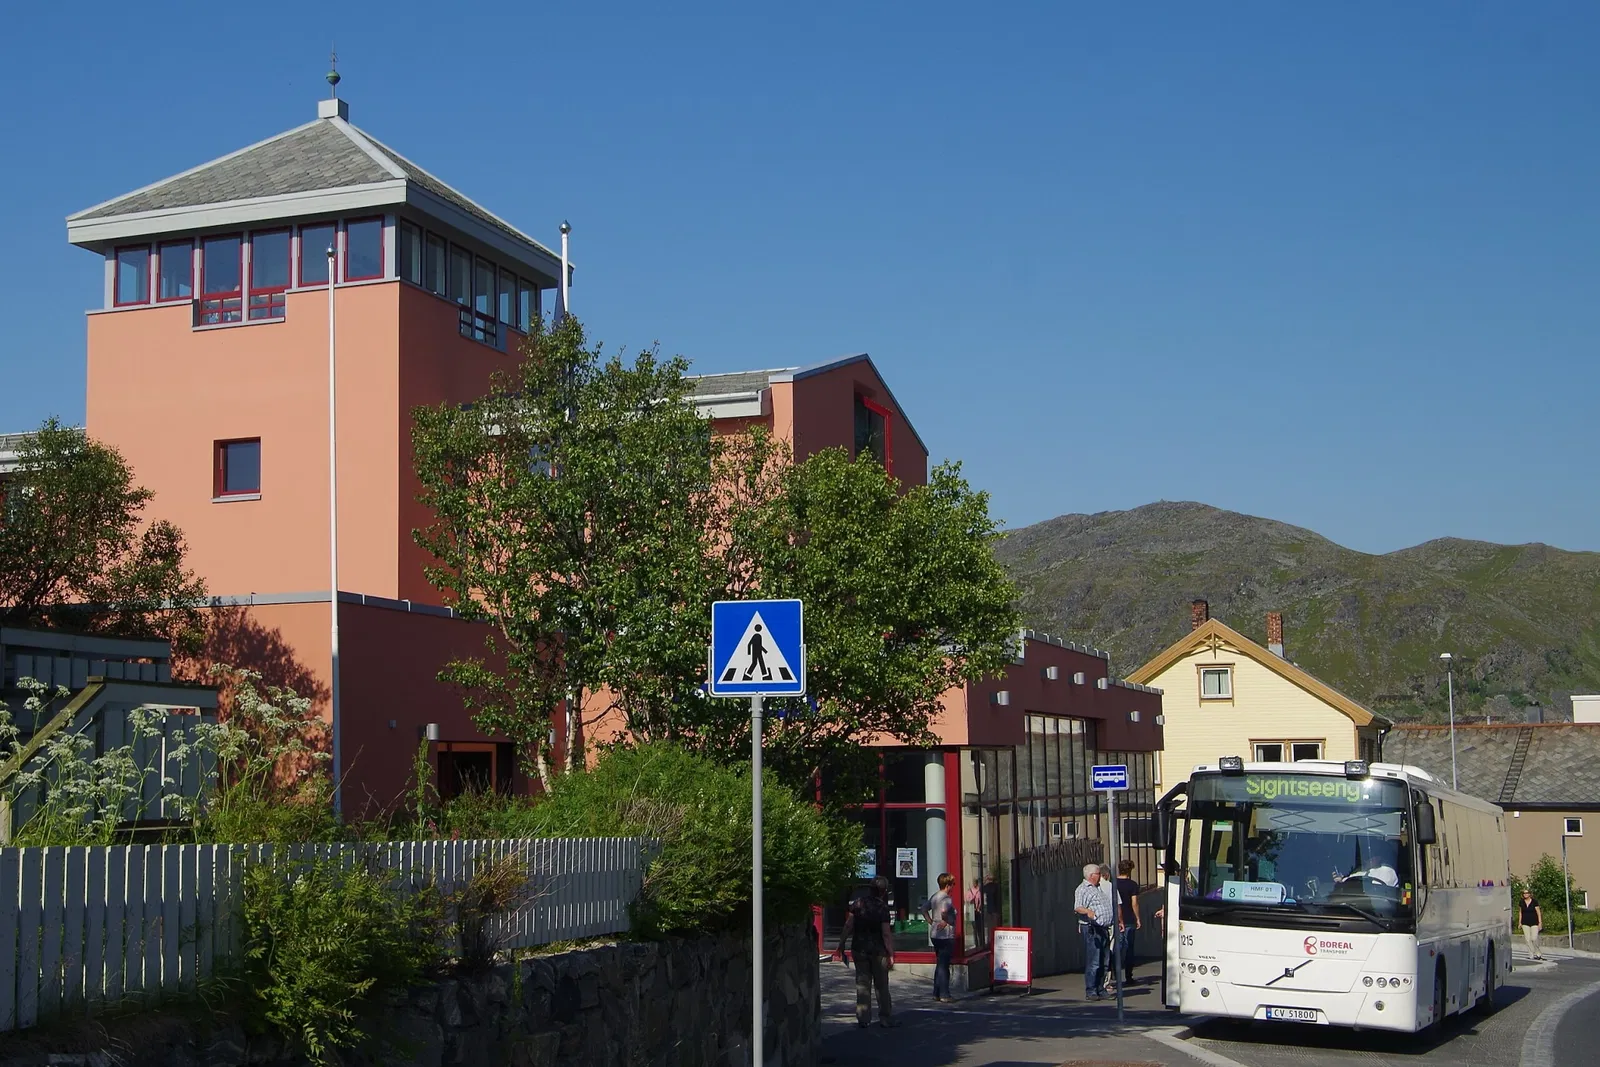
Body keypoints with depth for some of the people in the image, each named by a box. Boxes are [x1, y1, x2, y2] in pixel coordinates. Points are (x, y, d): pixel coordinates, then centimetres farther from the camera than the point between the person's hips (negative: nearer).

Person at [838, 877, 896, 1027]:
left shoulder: (858, 903, -1)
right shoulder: (882, 908, -12)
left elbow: (848, 926, -1)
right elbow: (886, 934, -14)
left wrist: (841, 945, 6)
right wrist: (891, 954, -10)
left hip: (859, 949, 3)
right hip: (878, 951, -3)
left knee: (862, 984, 8)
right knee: (881, 986, 7)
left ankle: (863, 1018, 6)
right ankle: (885, 1018, 10)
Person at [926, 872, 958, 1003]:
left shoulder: (934, 897, 10)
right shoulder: (947, 899, -16)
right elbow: (944, 911, -33)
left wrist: (930, 921, 11)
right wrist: (945, 922, -17)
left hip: (934, 934, 9)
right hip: (946, 935, -9)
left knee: (940, 964, 17)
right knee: (944, 965, -3)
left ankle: (936, 993, 21)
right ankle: (944, 995, 1)